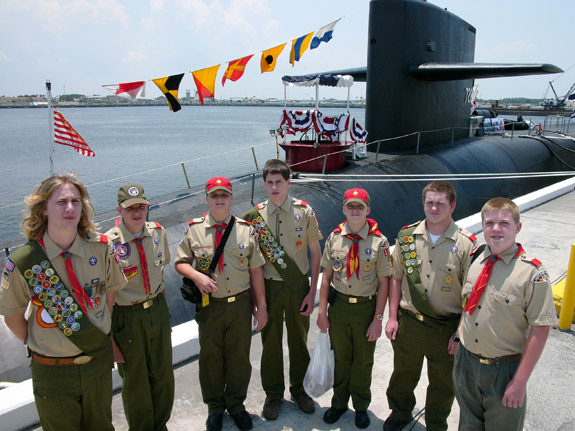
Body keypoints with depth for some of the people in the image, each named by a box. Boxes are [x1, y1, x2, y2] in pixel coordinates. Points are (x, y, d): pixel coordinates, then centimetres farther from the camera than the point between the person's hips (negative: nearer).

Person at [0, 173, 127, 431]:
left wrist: (103, 335, 7)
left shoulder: (101, 248, -12)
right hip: (52, 369, -2)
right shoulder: (22, 261, -17)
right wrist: (36, 345, 5)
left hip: (99, 360, 2)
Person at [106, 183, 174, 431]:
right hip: (128, 318, -4)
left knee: (163, 376, 17)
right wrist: (109, 341, -13)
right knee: (136, 383, 14)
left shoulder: (157, 233, -2)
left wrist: (162, 308, 12)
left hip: (158, 311, 5)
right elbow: (104, 297, -15)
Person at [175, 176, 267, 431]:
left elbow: (256, 270, 2)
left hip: (241, 303, 1)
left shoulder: (245, 229, 0)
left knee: (239, 356, 13)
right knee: (210, 356, 14)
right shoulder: (194, 229, -2)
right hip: (210, 305, 0)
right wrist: (197, 275, -17)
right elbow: (181, 262, 5)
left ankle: (236, 404, 37)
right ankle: (214, 407, 37)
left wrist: (261, 306, 1)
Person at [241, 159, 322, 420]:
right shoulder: (255, 215, -3)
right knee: (271, 341, 12)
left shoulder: (304, 212, -6)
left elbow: (315, 252, -2)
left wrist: (312, 292, -5)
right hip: (268, 286, 1)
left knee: (299, 339, 14)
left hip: (298, 285, 0)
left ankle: (299, 388, 36)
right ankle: (273, 393, 33)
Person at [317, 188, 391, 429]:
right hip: (339, 304, 2)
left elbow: (384, 282, -7)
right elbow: (326, 276, 2)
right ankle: (339, 402, 40)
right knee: (340, 357, 18)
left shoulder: (379, 242, -10)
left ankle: (361, 406, 39)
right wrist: (322, 311, 0)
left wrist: (378, 318, -9)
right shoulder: (334, 238, -3)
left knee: (363, 360, 16)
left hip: (367, 307, -2)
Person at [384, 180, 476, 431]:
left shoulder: (466, 244, -11)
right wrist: (393, 317, 1)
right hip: (408, 322, 2)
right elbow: (396, 278, 3)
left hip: (446, 328, -2)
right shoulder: (407, 236, -3)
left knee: (443, 383, 17)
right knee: (403, 374, 22)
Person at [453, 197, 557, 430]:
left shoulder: (533, 273, -18)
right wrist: (459, 337, 7)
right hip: (466, 363, 4)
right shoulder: (474, 261, -2)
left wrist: (520, 381, -16)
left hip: (505, 369, -4)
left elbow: (539, 330, -17)